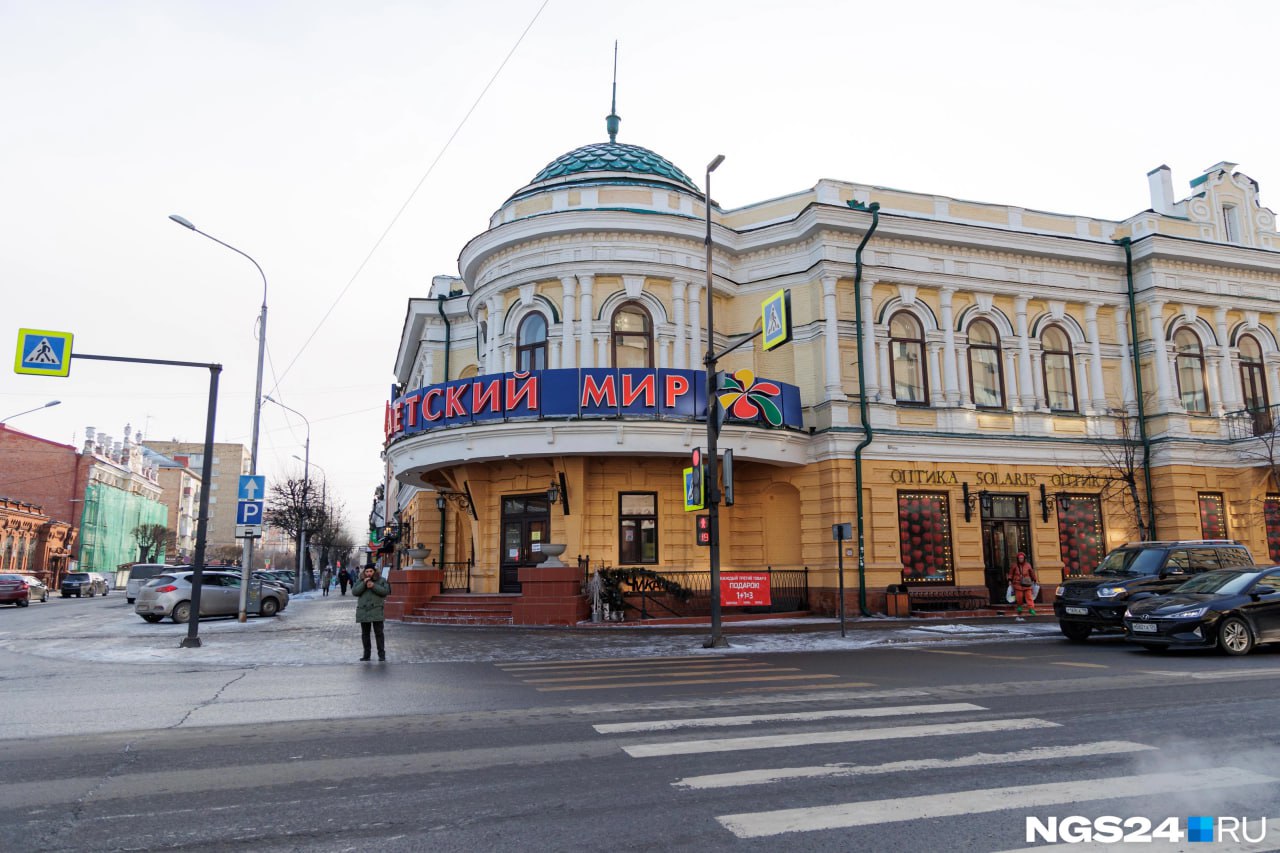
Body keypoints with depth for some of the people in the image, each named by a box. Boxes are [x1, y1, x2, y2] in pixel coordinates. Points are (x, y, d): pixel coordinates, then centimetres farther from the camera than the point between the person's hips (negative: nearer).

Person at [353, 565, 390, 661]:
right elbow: (354, 592, -3)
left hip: (376, 611, -3)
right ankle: (366, 655, 17)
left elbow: (385, 591, -9)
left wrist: (374, 586, -17)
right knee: (365, 634, 9)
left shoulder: (381, 580, 3)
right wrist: (363, 584, -15)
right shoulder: (359, 581, 9)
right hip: (363, 611, 3)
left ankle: (381, 654, -1)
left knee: (379, 633, -4)